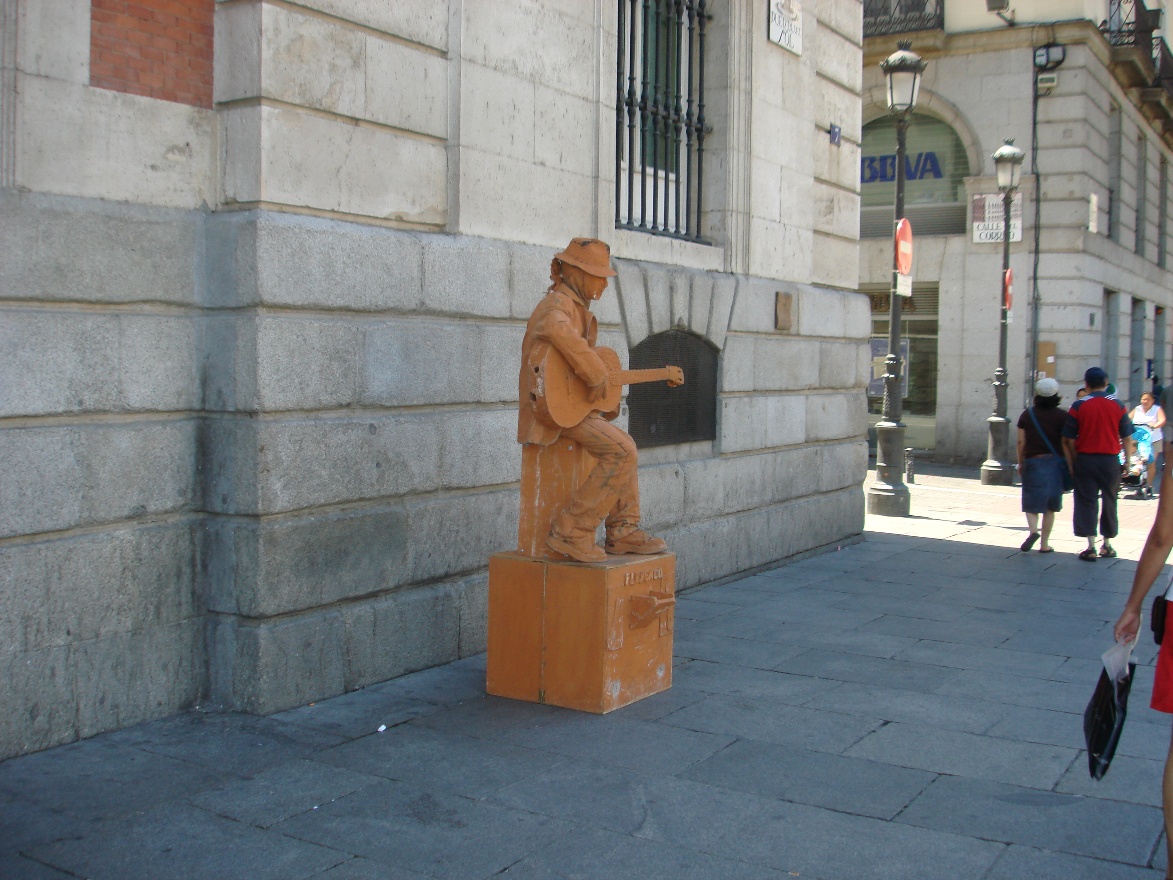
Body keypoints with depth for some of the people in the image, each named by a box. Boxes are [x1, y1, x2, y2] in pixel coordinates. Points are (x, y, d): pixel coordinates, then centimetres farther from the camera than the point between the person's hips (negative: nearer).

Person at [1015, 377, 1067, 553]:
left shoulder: (1027, 414, 0)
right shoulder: (1063, 416, -2)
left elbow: (1021, 441, 0)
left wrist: (1020, 462, 10)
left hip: (1033, 461, 0)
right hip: (1056, 463, 1)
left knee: (1031, 502, 5)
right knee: (1050, 507, 10)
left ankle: (1033, 530, -22)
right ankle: (1044, 544, 11)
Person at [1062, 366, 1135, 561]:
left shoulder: (1078, 406, -5)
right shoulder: (1117, 406, 0)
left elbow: (1069, 439, -5)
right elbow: (1127, 438, 1)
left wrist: (1073, 462, 5)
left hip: (1085, 459, -1)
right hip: (1110, 459, 2)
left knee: (1086, 502, 3)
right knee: (1109, 502, 14)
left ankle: (1091, 548, -2)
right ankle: (1107, 545, 22)